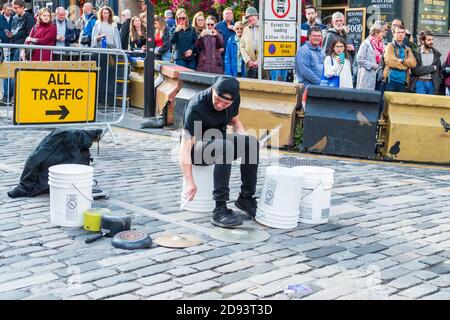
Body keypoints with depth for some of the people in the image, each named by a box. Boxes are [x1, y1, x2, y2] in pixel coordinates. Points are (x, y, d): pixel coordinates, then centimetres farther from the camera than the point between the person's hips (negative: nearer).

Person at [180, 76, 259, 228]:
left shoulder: (235, 99, -8)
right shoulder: (196, 107, -27)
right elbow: (185, 147, -31)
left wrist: (245, 141, -8)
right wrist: (190, 182, -37)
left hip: (219, 141, 6)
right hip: (197, 147, -6)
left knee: (252, 142, -21)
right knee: (225, 147, -37)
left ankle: (246, 198, -9)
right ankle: (220, 210, -36)